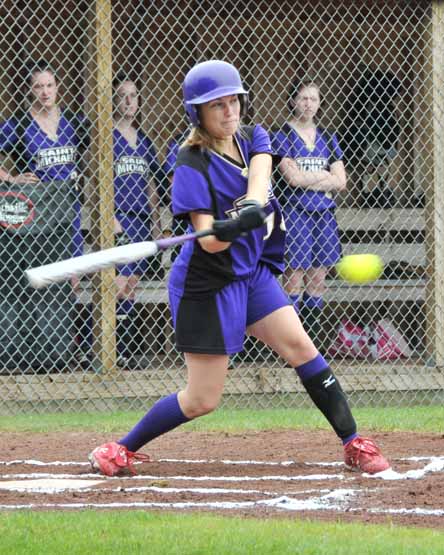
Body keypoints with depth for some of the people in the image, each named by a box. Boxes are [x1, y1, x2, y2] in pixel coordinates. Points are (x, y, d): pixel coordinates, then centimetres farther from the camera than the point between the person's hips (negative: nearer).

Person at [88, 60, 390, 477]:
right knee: (202, 400, -4)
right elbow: (209, 242, -25)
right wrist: (236, 227, -47)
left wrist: (252, 207, -43)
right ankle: (123, 448, 12)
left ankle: (352, 442, -1)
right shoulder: (193, 165, -18)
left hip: (252, 271, 6)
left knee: (299, 346, -8)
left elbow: (258, 181, -21)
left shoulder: (254, 139, 2)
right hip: (207, 284, -6)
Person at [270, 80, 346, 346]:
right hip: (295, 212, -5)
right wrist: (325, 176, -3)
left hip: (324, 214, 5)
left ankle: (315, 340, 10)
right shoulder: (283, 137, -1)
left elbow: (341, 181, 6)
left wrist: (308, 180, -6)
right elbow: (292, 178, -13)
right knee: (295, 278, -7)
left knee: (317, 281, 6)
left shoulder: (327, 138, 14)